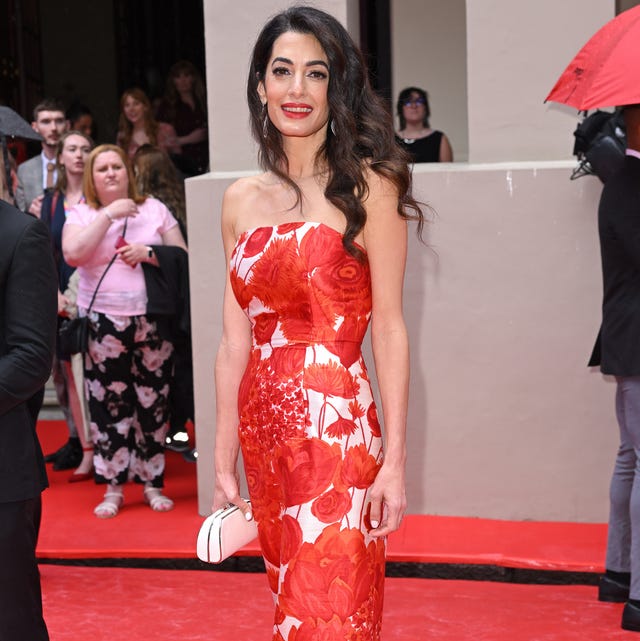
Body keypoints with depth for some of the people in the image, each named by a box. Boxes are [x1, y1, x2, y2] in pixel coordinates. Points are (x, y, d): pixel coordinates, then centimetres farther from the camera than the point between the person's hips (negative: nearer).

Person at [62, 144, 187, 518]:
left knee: (153, 404, 4)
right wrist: (108, 215, -14)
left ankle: (153, 484, 15)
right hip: (104, 324, -1)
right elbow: (72, 255, -14)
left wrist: (149, 254, -11)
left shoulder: (154, 209, 8)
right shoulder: (81, 214, 6)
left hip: (152, 320, 1)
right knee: (109, 406, 0)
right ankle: (114, 489, 9)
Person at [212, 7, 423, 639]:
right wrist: (224, 465, 9)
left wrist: (393, 464, -12)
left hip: (338, 434, -5)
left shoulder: (367, 190, -5)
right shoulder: (241, 201, 8)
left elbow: (389, 331, -7)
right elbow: (235, 342, 10)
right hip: (264, 434, 5)